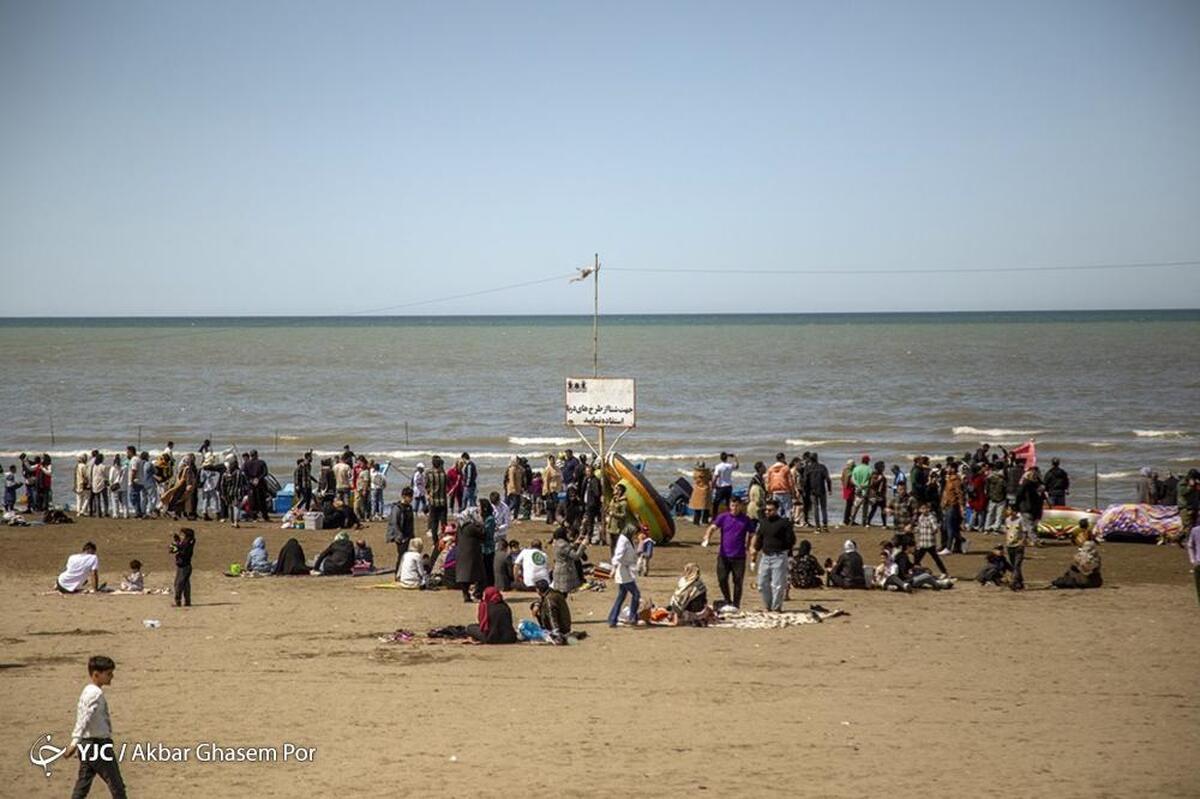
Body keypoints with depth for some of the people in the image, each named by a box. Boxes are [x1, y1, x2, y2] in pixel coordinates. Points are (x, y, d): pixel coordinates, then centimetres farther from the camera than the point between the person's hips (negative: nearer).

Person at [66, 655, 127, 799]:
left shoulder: (87, 691, 12)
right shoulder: (96, 693, -17)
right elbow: (84, 718, -28)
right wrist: (75, 742, -36)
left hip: (87, 744, 9)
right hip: (99, 744, -9)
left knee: (82, 787, 9)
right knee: (117, 787, 1)